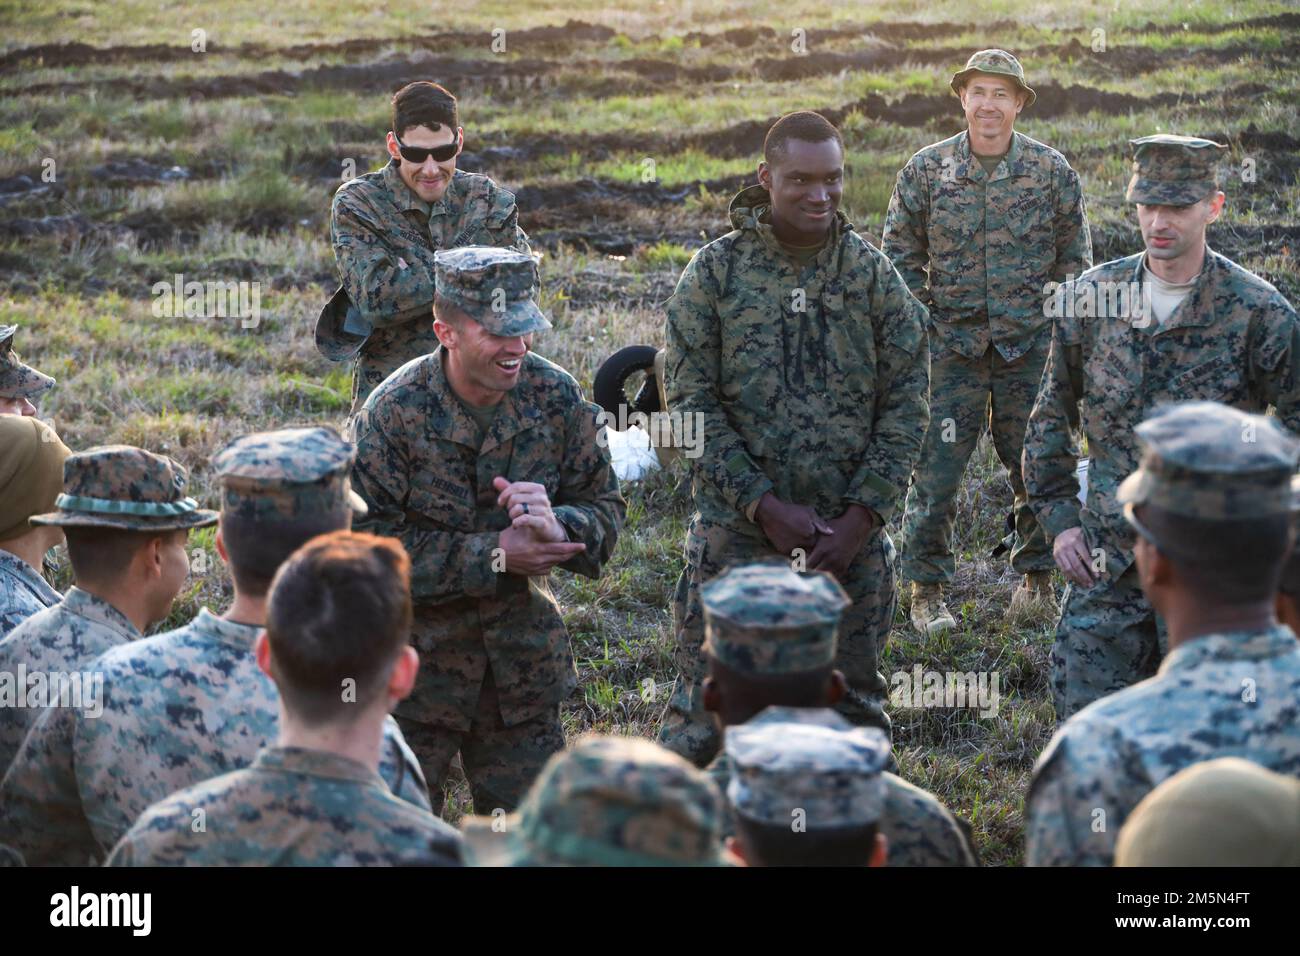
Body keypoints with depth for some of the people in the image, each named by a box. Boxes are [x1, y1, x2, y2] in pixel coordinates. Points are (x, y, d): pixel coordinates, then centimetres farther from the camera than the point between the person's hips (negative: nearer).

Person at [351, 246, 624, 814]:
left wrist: (556, 527, -24)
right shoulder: (395, 412, -15)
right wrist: (492, 556, -22)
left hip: (524, 659, 3)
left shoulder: (557, 397, -5)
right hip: (419, 659, -3)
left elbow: (605, 510, 0)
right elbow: (369, 544, -17)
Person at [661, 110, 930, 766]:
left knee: (854, 711, 11)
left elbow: (906, 405, 3)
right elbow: (690, 403, -5)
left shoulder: (874, 275, 4)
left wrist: (860, 516, -8)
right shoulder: (715, 271, -2)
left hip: (853, 537, 2)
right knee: (704, 711, -1)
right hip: (736, 531, -2)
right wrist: (766, 507, -13)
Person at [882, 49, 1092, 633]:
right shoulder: (925, 170, -1)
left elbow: (1074, 259, 8)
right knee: (935, 469, -3)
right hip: (951, 344, 0)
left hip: (1030, 344, 1)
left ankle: (1035, 576, 27)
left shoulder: (1052, 171, 0)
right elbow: (900, 254, 8)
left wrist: (1063, 332, 2)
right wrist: (917, 324, 2)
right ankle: (926, 589, 10)